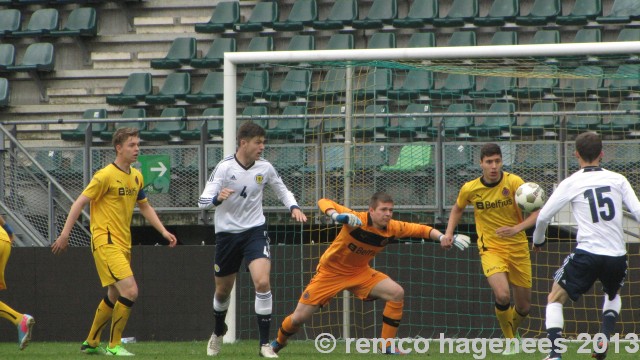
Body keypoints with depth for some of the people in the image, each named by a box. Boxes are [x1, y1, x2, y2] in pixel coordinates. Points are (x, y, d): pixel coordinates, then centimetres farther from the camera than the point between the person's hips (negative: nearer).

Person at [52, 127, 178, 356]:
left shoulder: (136, 177, 11)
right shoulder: (106, 176, -13)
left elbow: (145, 207, 24)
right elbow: (80, 203, -11)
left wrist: (163, 231, 14)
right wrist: (64, 235, -16)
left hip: (123, 243, 9)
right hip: (105, 242, -9)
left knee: (114, 297, 16)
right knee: (130, 291, -18)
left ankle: (91, 343, 31)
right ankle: (114, 345, -7)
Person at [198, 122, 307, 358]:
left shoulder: (265, 168, -4)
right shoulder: (225, 168, -13)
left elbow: (282, 191, 15)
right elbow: (202, 201, -17)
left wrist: (294, 207, -6)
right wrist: (218, 198, -39)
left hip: (255, 231, 1)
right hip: (227, 233, -1)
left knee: (262, 282, -21)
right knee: (223, 290, 13)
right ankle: (218, 332, 45)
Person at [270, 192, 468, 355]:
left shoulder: (392, 228, -14)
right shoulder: (357, 220, -28)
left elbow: (420, 229, -6)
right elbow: (323, 203, -29)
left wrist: (441, 237, -24)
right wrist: (336, 215, -49)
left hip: (360, 272, 4)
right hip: (330, 272, -4)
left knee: (397, 293, -16)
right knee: (299, 318, -6)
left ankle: (387, 346, -6)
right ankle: (279, 341, 28)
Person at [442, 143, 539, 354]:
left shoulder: (513, 182, -11)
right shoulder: (470, 189, -6)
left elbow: (537, 213, -11)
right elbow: (457, 209, 17)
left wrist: (517, 228, -27)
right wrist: (449, 233, 4)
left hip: (518, 247, 1)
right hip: (491, 248, -1)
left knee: (524, 307, 8)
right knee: (502, 295, -27)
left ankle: (512, 331, 44)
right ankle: (510, 341, -2)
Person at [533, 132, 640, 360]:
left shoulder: (571, 183, 0)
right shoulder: (618, 180, 6)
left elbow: (543, 216, 0)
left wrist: (538, 240, 20)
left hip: (587, 254, -3)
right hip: (617, 255, 3)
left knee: (555, 299, 13)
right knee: (613, 295, 34)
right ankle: (605, 337, 12)